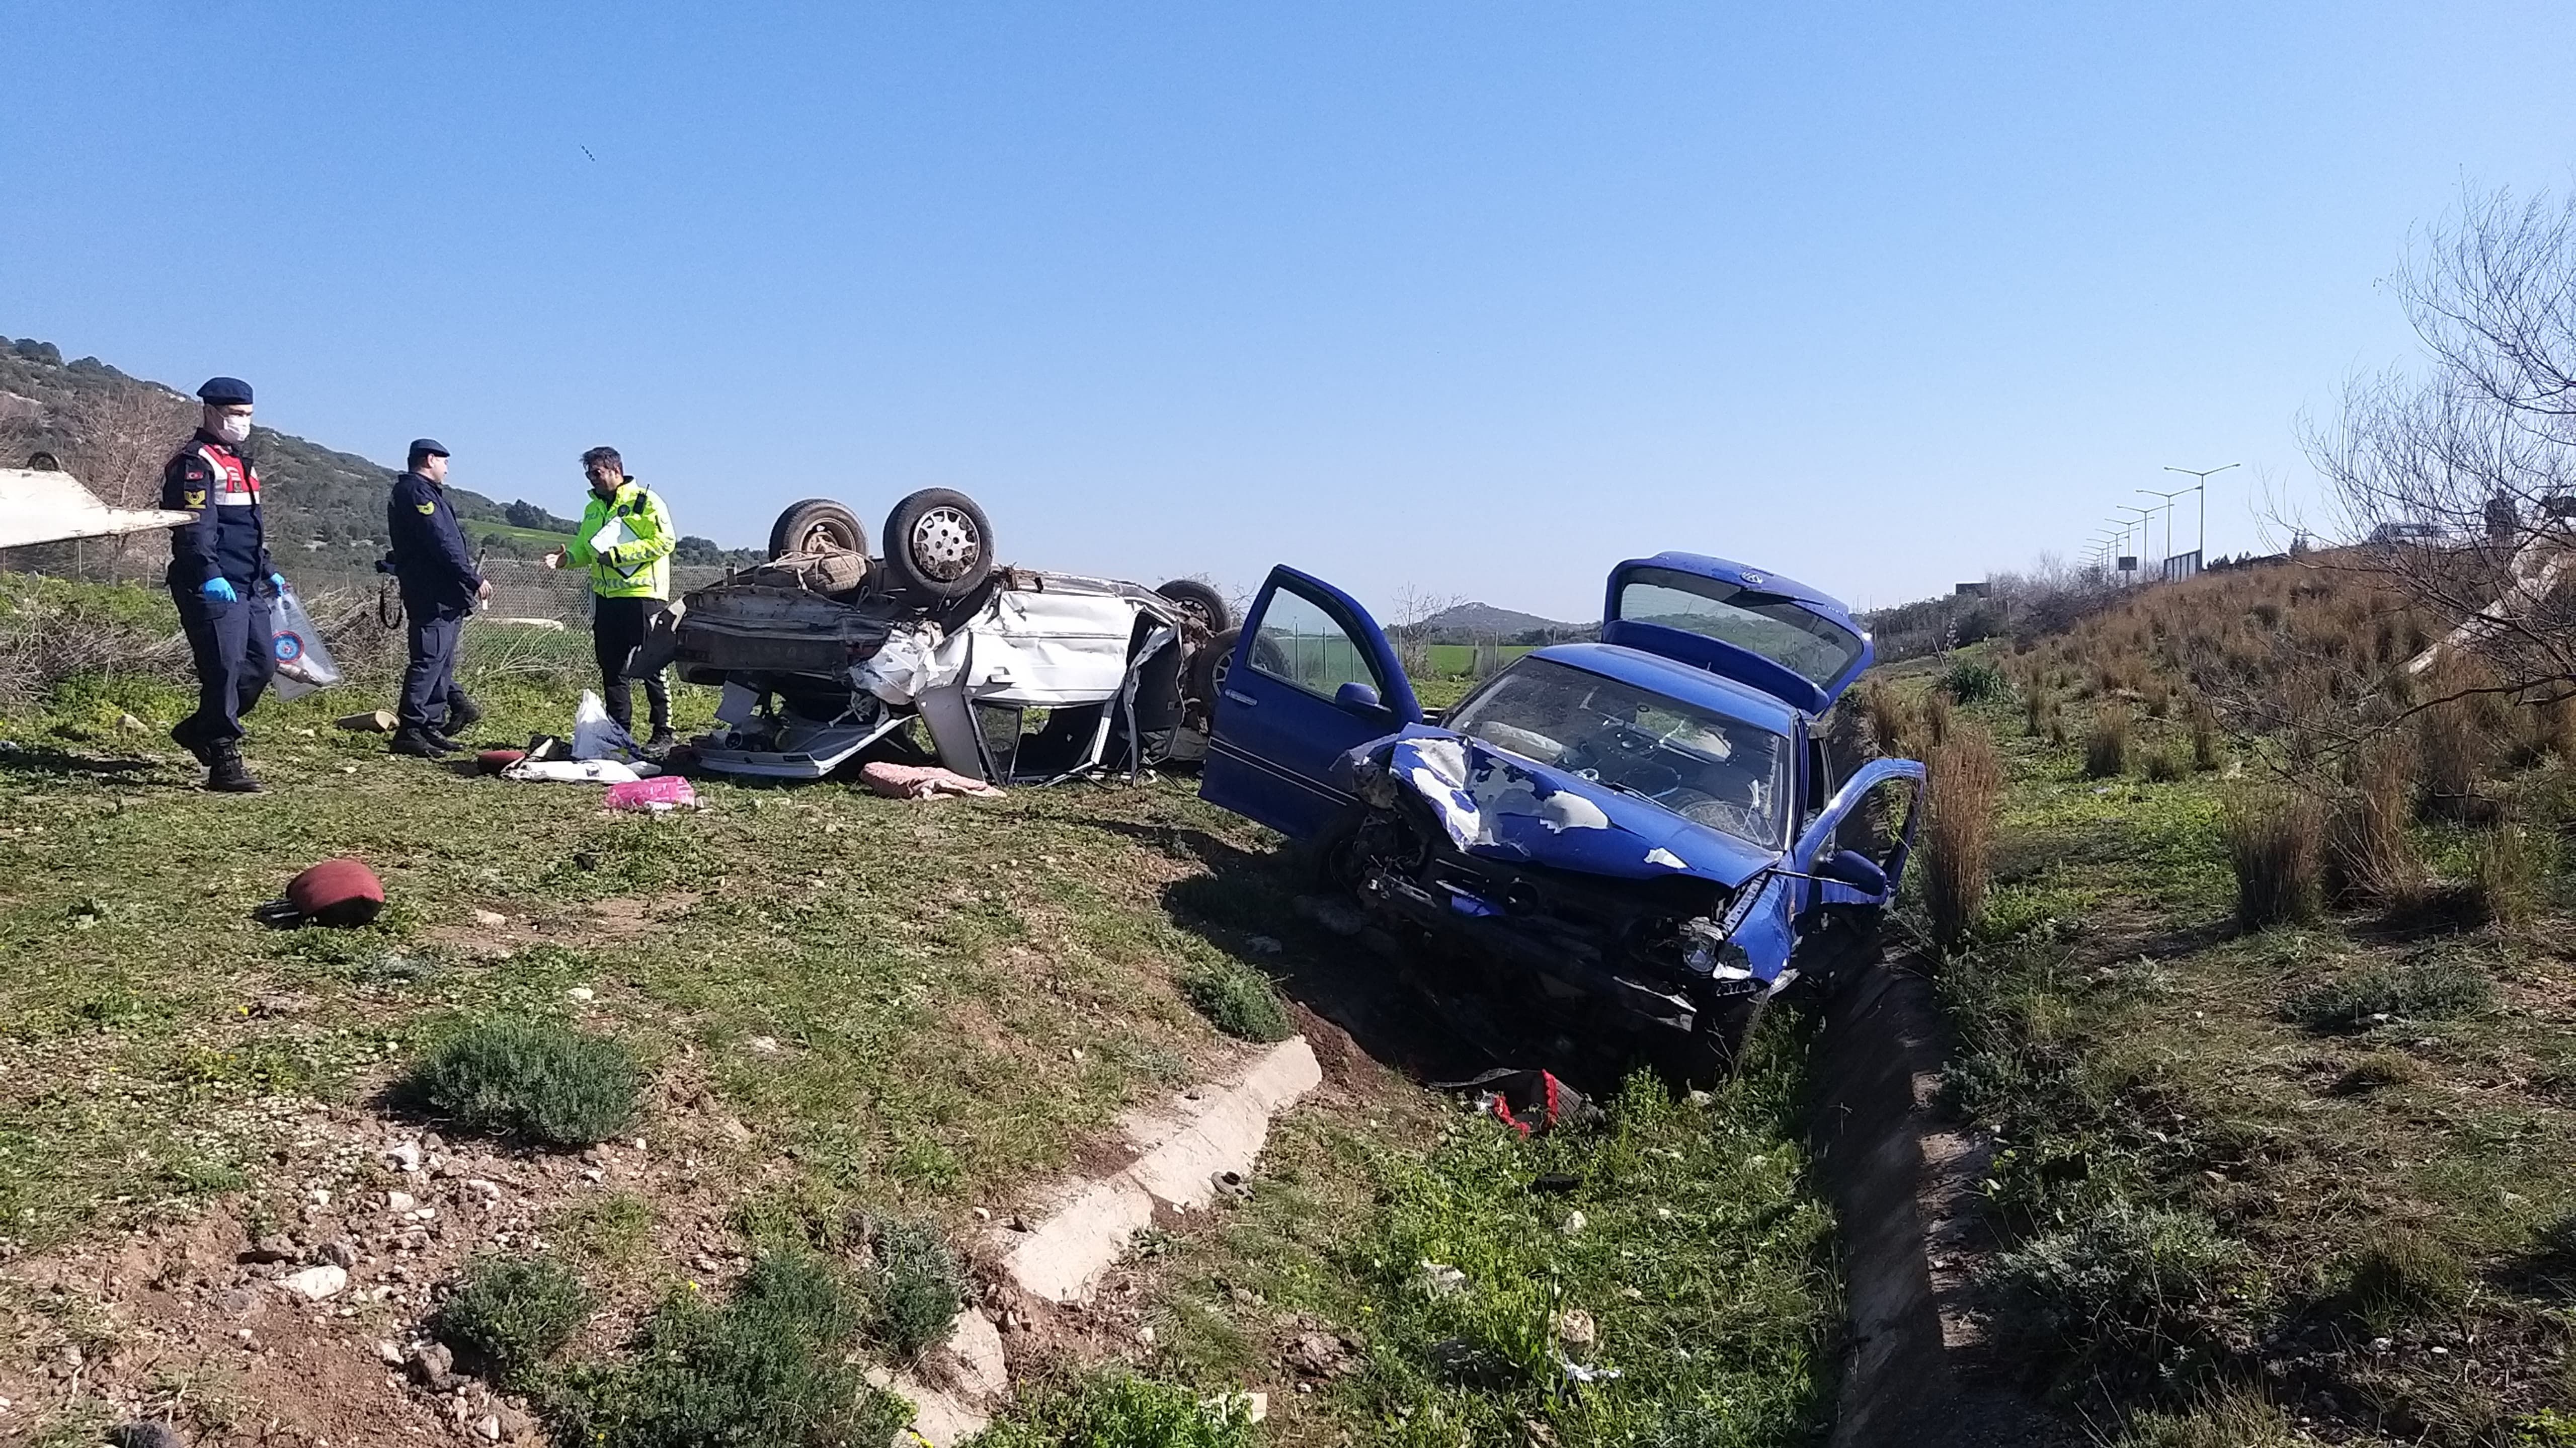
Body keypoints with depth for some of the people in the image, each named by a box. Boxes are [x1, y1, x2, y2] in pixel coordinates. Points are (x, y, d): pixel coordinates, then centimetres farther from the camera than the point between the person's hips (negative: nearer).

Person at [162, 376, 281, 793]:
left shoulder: (242, 464, 22)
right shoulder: (195, 462, -9)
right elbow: (193, 526, -21)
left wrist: (268, 571, 28)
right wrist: (209, 575, -31)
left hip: (247, 588, 10)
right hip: (212, 588, -10)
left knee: (262, 662, 11)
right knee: (224, 669, -11)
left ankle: (199, 730, 28)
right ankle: (224, 762, -6)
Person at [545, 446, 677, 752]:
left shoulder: (645, 500, -5)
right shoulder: (593, 509, 18)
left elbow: (665, 541, -15)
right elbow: (585, 549, 23)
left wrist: (619, 553, -18)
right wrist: (567, 557, 1)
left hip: (642, 595, -7)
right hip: (604, 598, 7)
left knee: (650, 668, -3)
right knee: (611, 669, 9)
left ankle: (662, 732, 4)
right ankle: (619, 732, 17)